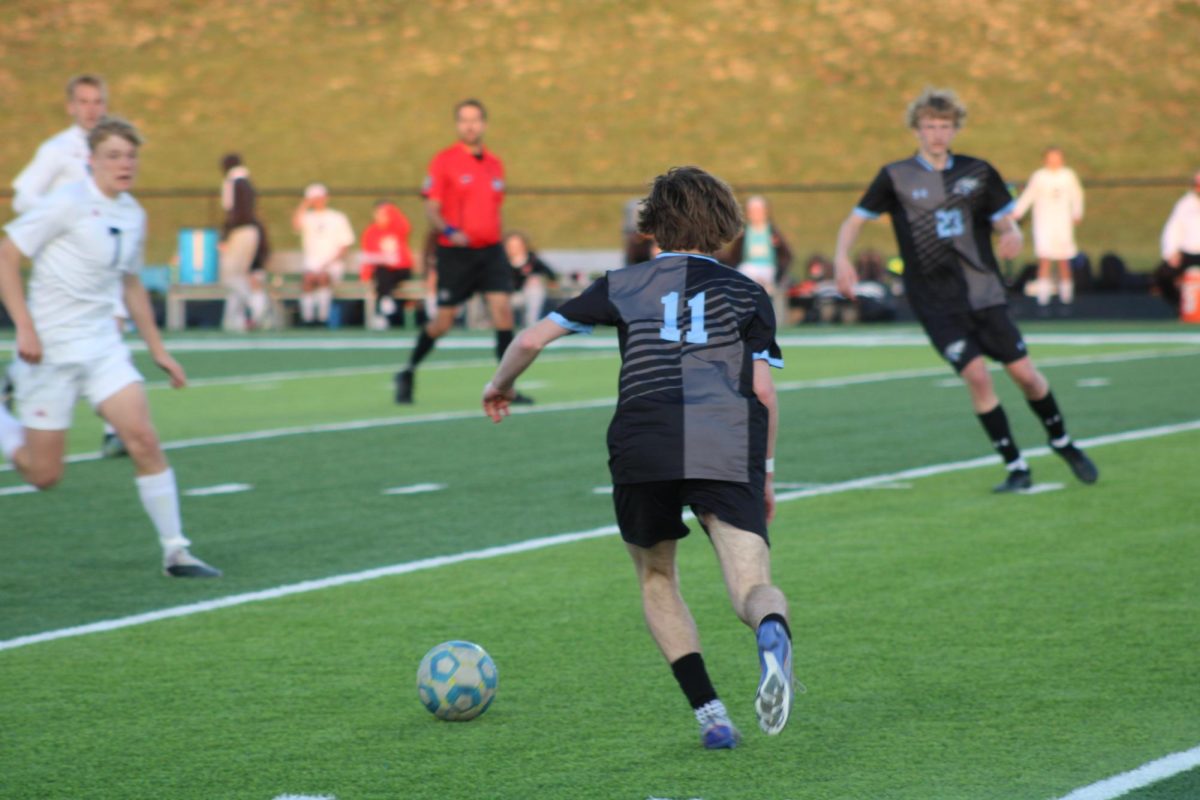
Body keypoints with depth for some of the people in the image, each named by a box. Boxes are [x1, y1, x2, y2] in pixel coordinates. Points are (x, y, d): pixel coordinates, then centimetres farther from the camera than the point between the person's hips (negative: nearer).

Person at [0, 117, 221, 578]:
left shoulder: (133, 216, 8)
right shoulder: (68, 203, -13)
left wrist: (157, 349, 20)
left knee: (144, 440, -12)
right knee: (44, 475, 0)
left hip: (103, 346, 5)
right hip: (50, 349, -5)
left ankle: (175, 552, -5)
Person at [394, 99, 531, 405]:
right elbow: (431, 208, -8)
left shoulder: (495, 164, 11)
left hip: (490, 250, 4)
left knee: (503, 309, -12)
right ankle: (407, 374, 24)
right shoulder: (444, 161, -5)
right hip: (455, 253, -4)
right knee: (443, 322, 1)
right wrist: (448, 231, -25)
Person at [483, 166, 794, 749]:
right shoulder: (745, 293, 20)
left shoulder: (624, 285, 20)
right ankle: (772, 632, -44)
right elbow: (763, 390, 11)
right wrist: (765, 472, 21)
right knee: (752, 589, -5)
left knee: (656, 579, 22)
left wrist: (500, 385, 37)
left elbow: (534, 337, 18)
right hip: (729, 451, 0)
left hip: (642, 448, 1)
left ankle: (708, 711, 8)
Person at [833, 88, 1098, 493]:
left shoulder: (978, 172, 4)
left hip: (983, 292, 2)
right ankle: (1016, 468, -4)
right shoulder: (895, 177, -1)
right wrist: (842, 259, -14)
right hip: (936, 303, -2)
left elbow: (1005, 220, 9)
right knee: (976, 374, -17)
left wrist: (1013, 236, -15)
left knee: (1024, 372, 1)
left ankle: (1062, 444, 29)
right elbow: (854, 221, 4)